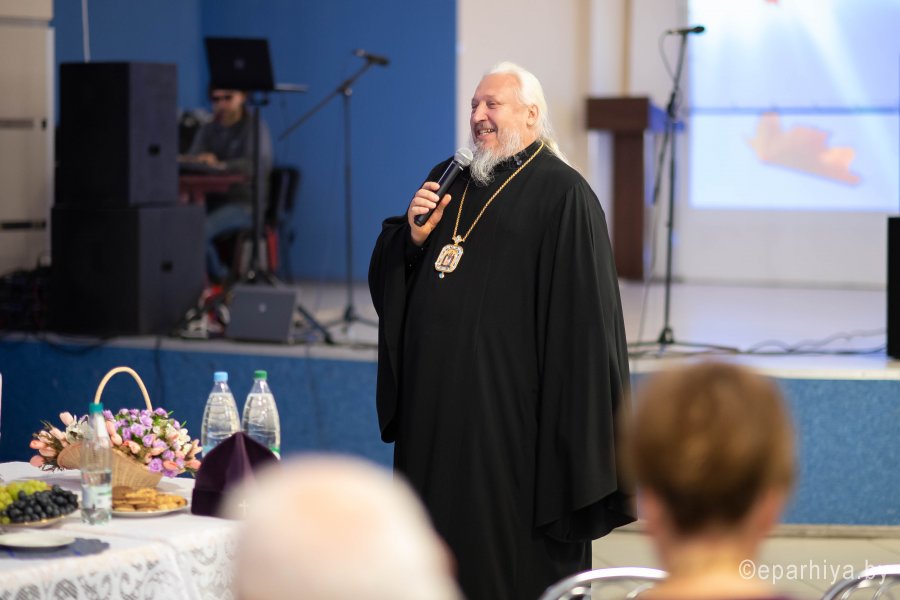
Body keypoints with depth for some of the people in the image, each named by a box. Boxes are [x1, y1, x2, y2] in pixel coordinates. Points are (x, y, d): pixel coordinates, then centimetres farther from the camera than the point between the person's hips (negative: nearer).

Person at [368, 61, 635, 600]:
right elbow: (387, 280, 17)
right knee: (448, 543, 11)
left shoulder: (563, 193, -8)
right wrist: (414, 236, -4)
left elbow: (582, 313, -12)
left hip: (512, 406, -6)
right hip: (439, 403, 7)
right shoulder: (448, 180, 14)